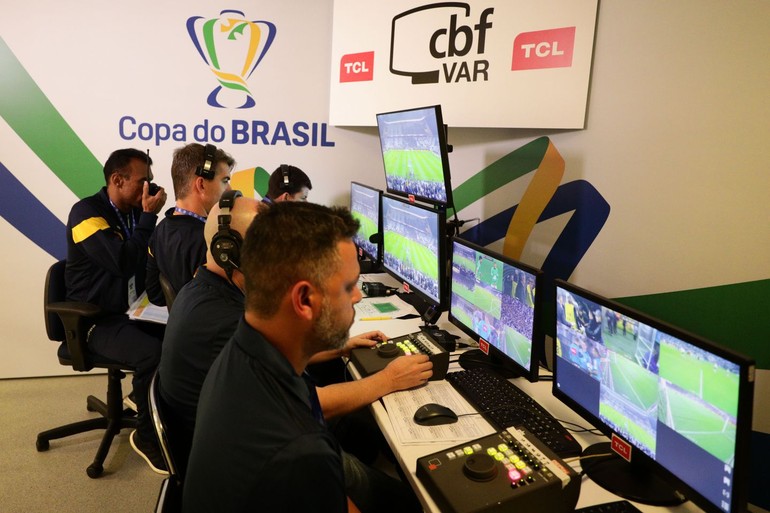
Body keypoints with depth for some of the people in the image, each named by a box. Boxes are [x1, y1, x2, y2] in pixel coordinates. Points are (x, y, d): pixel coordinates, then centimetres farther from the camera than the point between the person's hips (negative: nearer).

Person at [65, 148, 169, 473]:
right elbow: (124, 263, -26)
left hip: (133, 313, 7)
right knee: (153, 354, -31)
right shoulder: (87, 211, -12)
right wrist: (150, 215, -19)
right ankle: (148, 436, -8)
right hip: (96, 320, -7)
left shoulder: (135, 212, 8)